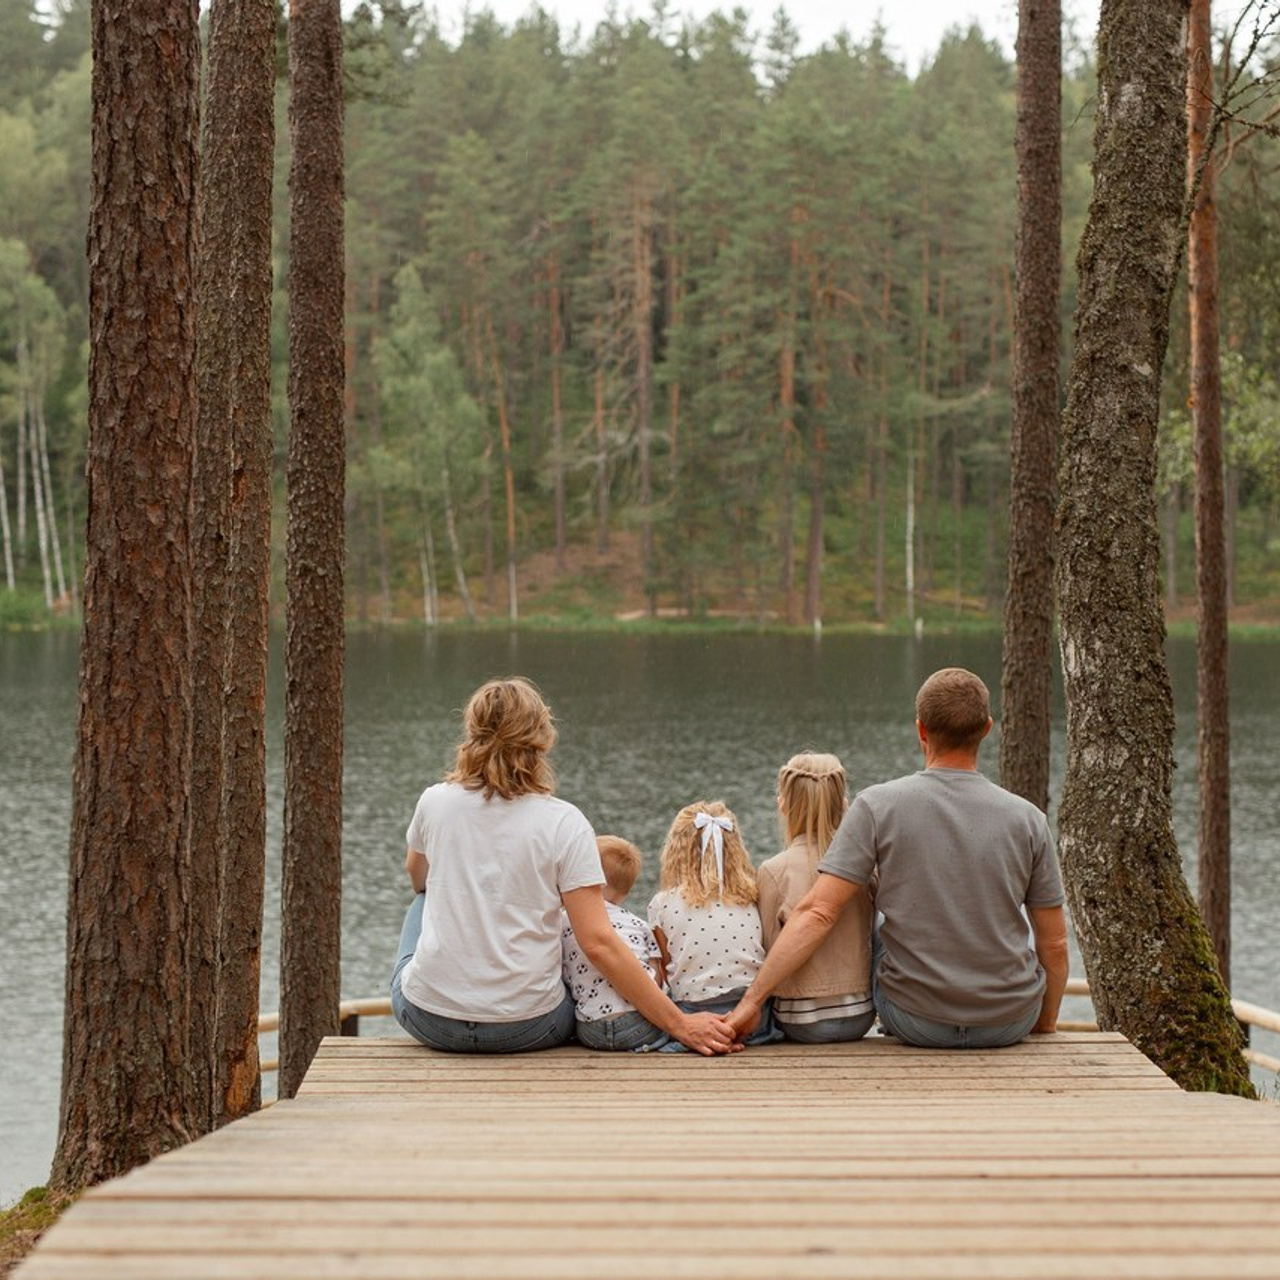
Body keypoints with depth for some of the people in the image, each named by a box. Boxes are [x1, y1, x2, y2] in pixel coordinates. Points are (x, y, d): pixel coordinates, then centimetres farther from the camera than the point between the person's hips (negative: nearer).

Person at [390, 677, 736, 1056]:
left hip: (429, 1019, 2)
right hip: (526, 1029, -2)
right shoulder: (564, 824, -9)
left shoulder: (434, 802, -1)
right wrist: (679, 1024, -12)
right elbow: (598, 942, -15)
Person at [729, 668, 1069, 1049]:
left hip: (916, 1022, -1)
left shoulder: (877, 806, -12)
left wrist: (752, 1000, -14)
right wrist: (1045, 1024, 14)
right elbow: (1054, 944, -3)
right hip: (1011, 1023, 1)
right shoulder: (1027, 818, -9)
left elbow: (818, 913, -18)